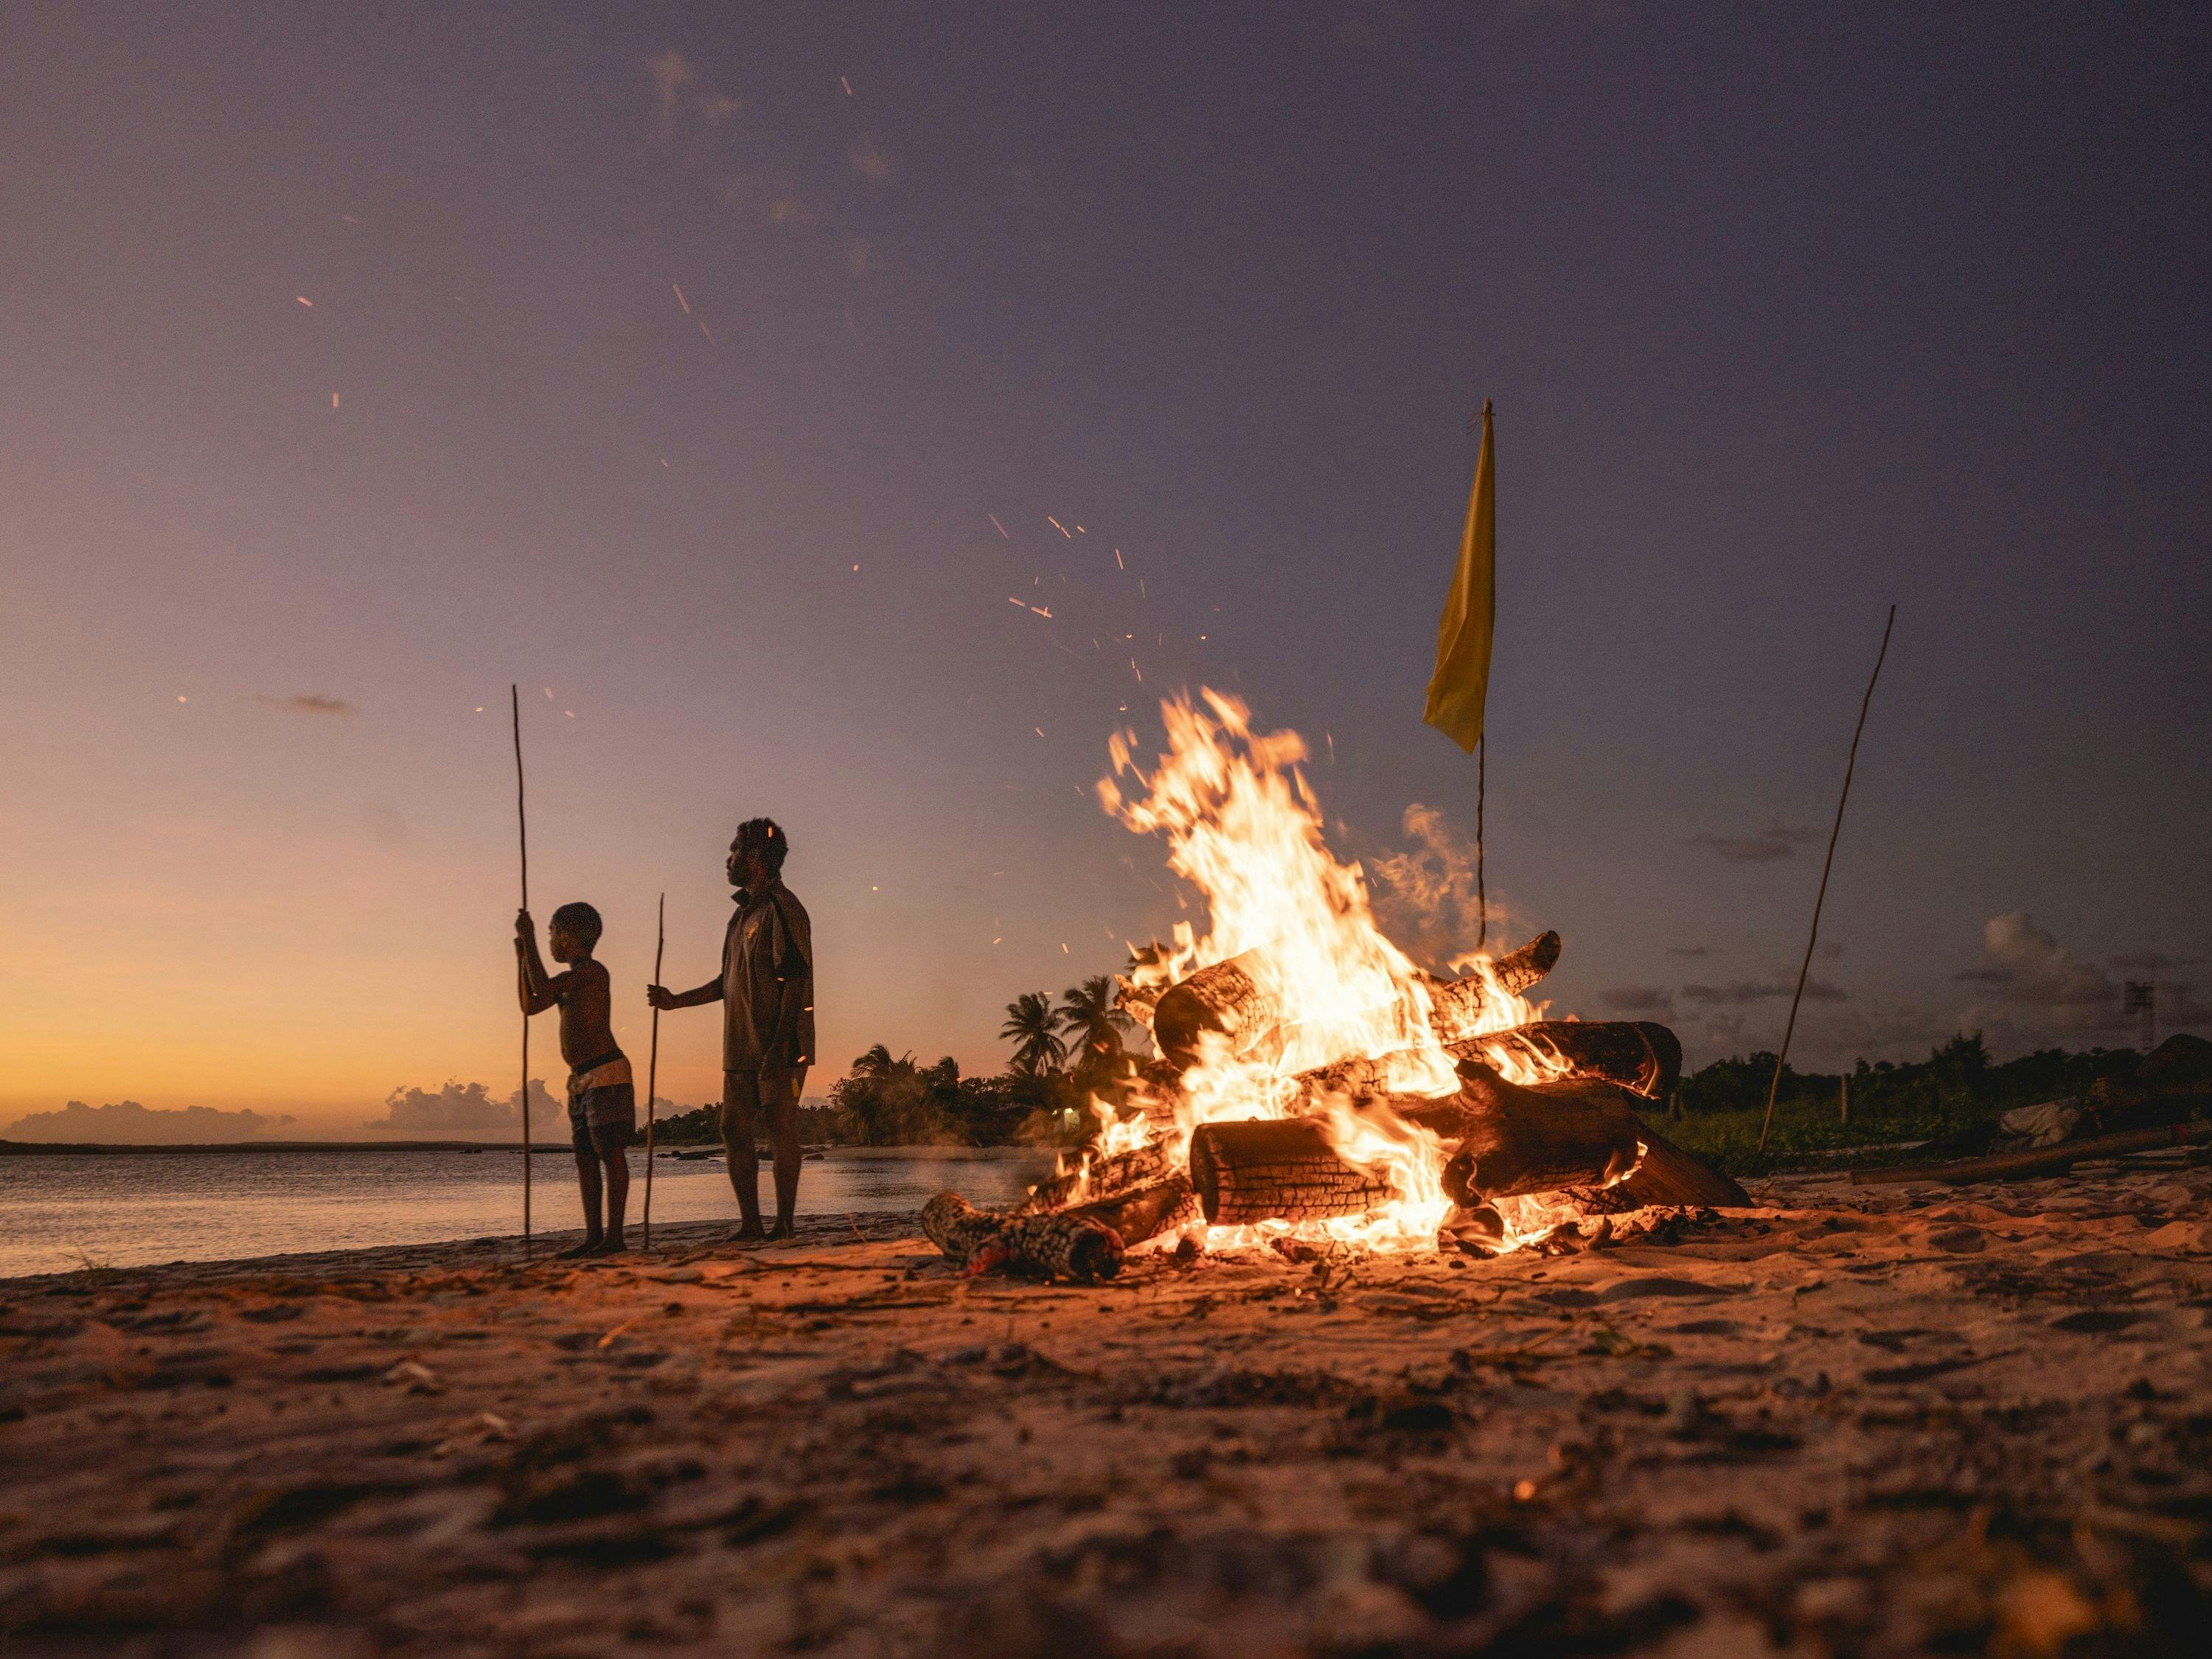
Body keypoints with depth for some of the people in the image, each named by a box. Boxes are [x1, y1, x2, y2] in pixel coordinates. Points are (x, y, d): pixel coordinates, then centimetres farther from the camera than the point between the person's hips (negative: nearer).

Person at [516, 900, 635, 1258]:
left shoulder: (592, 971, -10)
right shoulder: (572, 979, 18)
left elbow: (542, 989, -20)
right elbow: (530, 1006, 27)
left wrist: (530, 939, -13)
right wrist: (523, 958, 21)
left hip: (607, 1073, -10)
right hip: (581, 1080, 10)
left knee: (611, 1153, -8)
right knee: (585, 1157, 8)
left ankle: (614, 1236, -8)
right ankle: (593, 1235, 11)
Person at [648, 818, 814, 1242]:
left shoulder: (782, 908, -9)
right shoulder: (743, 913, 19)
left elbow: (795, 982, -17)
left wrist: (778, 1047, -23)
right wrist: (677, 1000, 24)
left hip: (778, 1047, -9)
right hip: (742, 1047, 9)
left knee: (781, 1131, -6)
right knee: (734, 1131, 6)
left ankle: (784, 1226, 0)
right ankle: (751, 1225, 12)